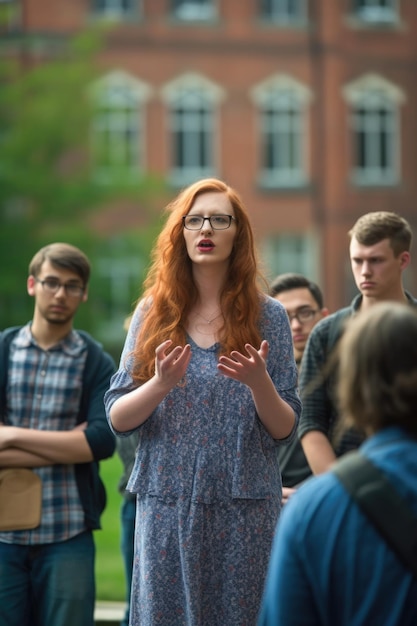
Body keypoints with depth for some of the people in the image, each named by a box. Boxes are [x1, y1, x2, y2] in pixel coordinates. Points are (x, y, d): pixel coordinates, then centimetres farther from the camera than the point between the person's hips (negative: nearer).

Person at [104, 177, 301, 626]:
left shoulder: (267, 316, 3)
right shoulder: (153, 312, 5)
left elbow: (285, 430, 2)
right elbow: (116, 419, 2)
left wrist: (258, 382, -17)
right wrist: (161, 384, -16)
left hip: (245, 508, -1)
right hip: (166, 503, 1)